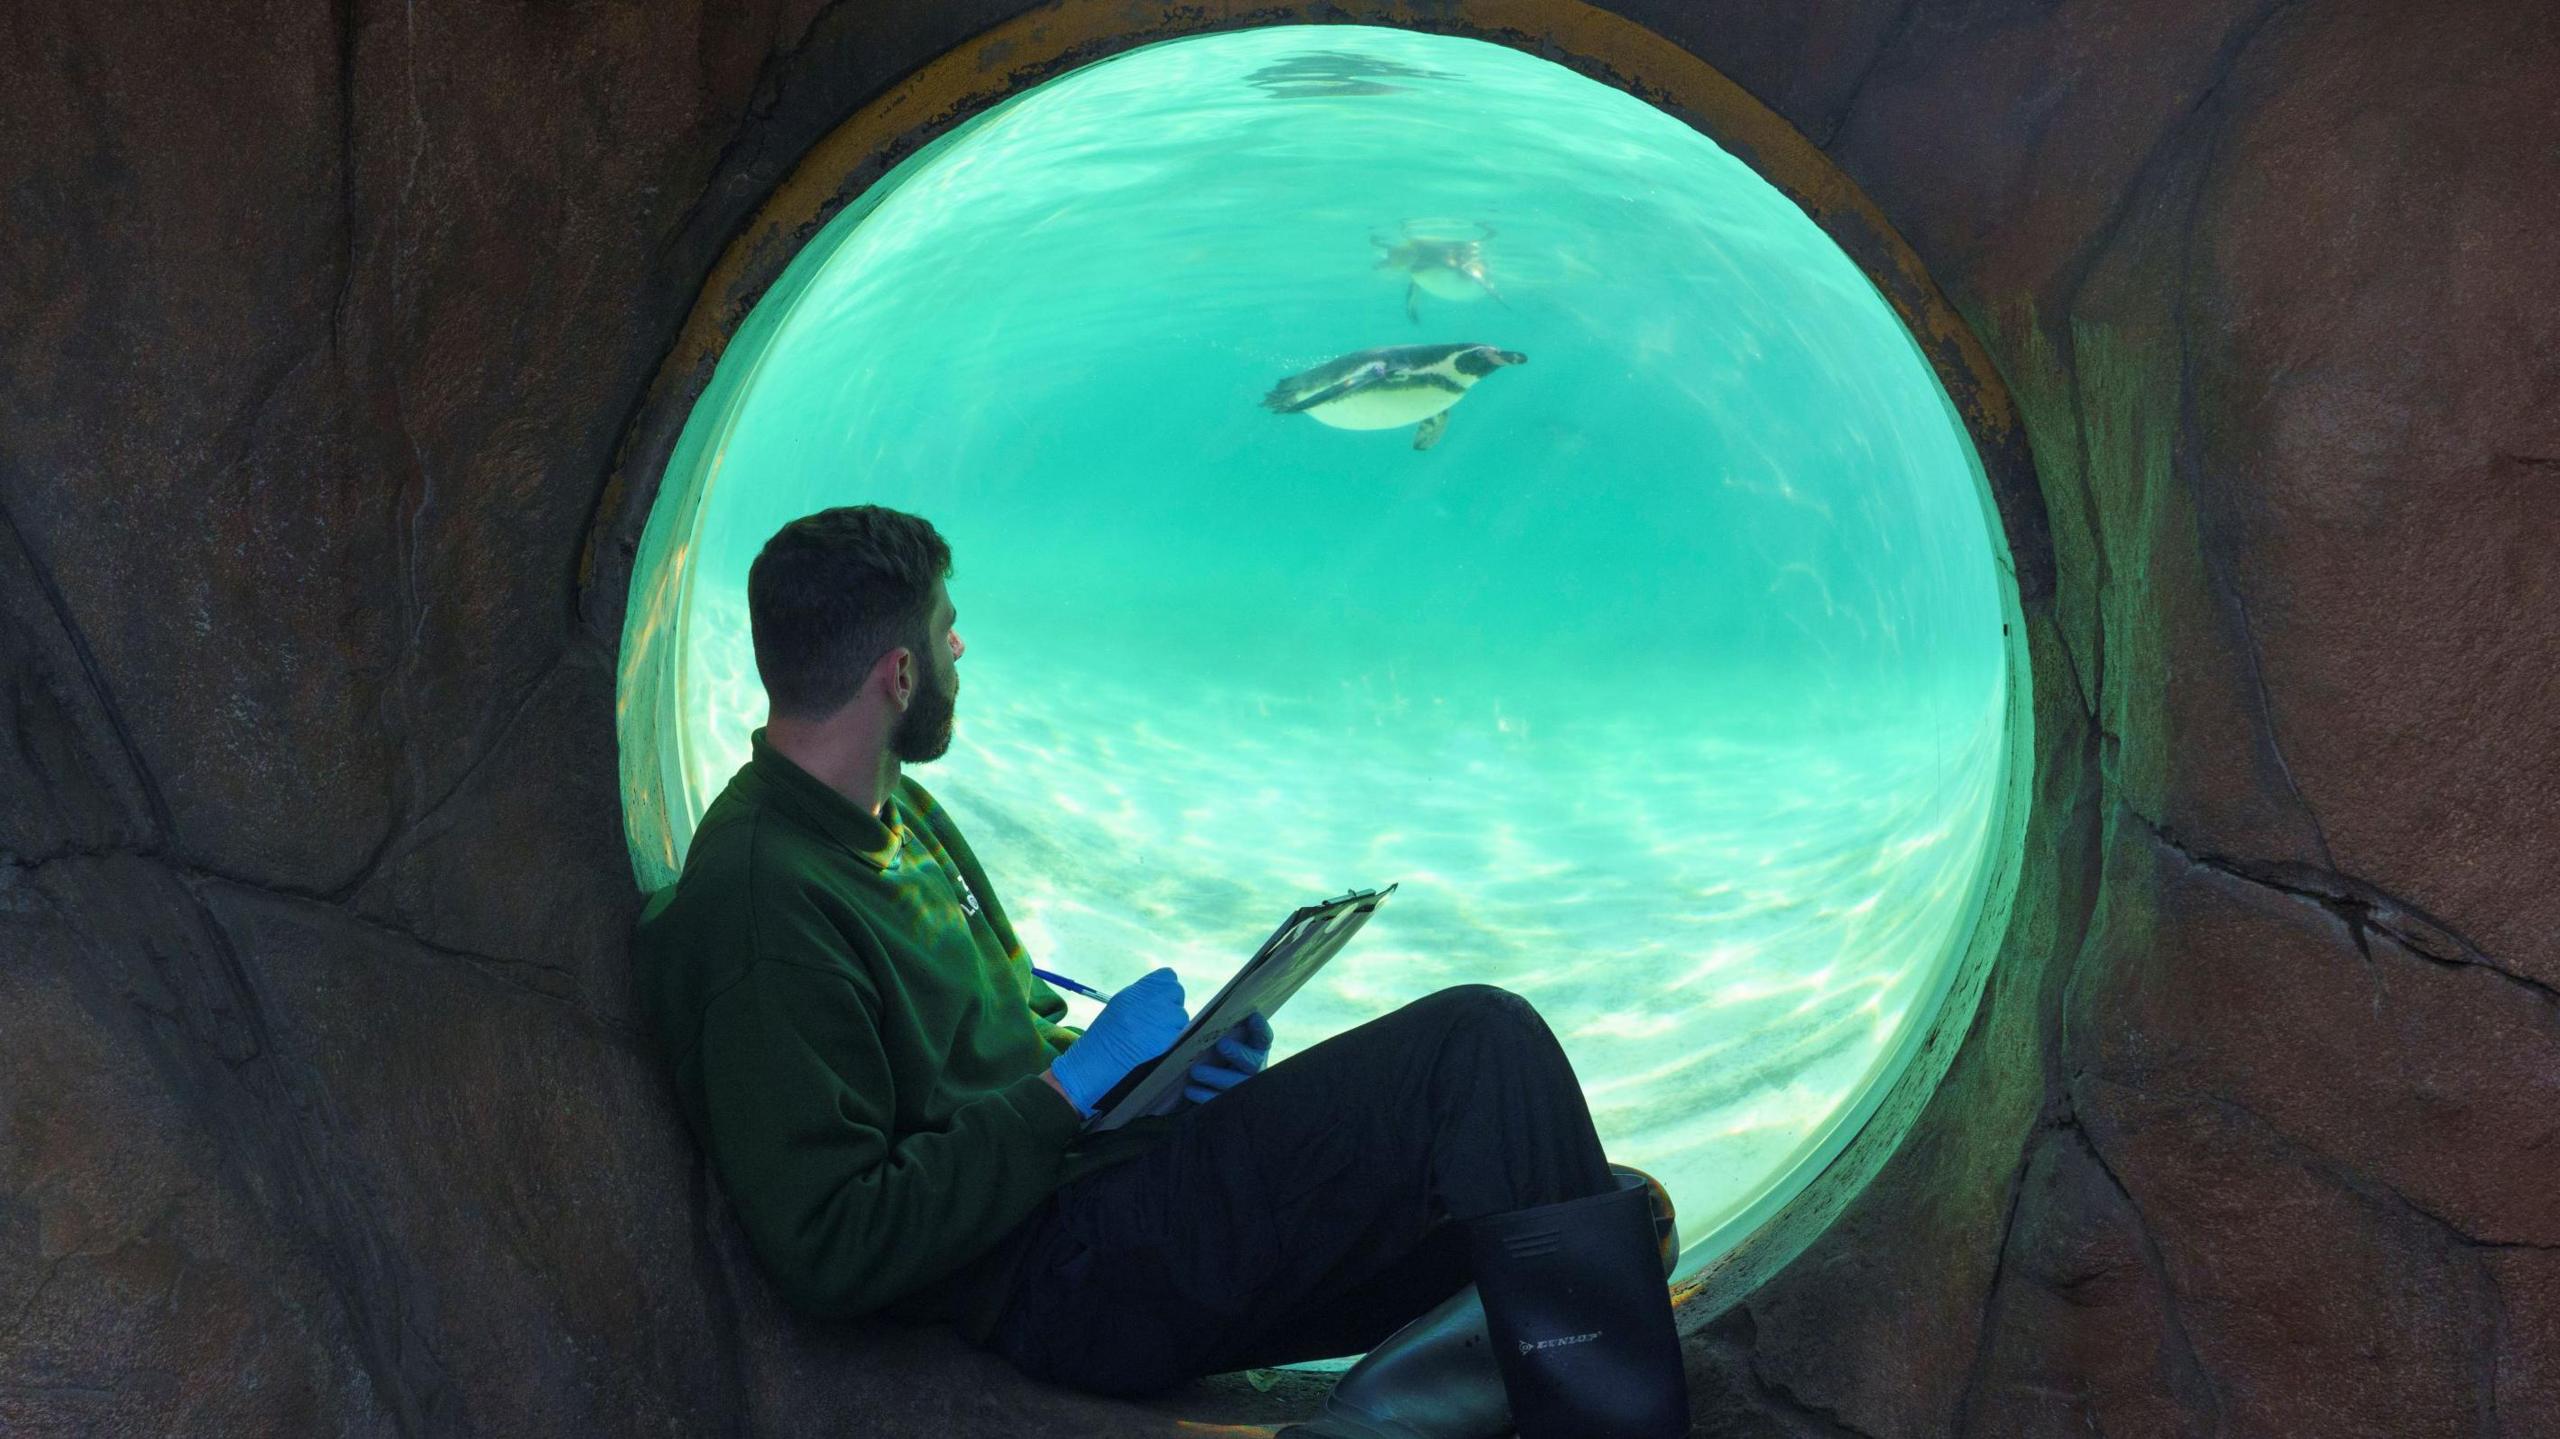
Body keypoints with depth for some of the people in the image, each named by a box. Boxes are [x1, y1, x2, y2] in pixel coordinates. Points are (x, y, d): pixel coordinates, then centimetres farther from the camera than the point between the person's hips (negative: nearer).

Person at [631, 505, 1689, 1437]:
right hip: (1057, 1278, -10)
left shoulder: (895, 810, 14)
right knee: (1481, 1043, -15)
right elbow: (833, 1254, -22)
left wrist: (1157, 1060, 5)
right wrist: (1080, 1077, -16)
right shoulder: (760, 905, -18)